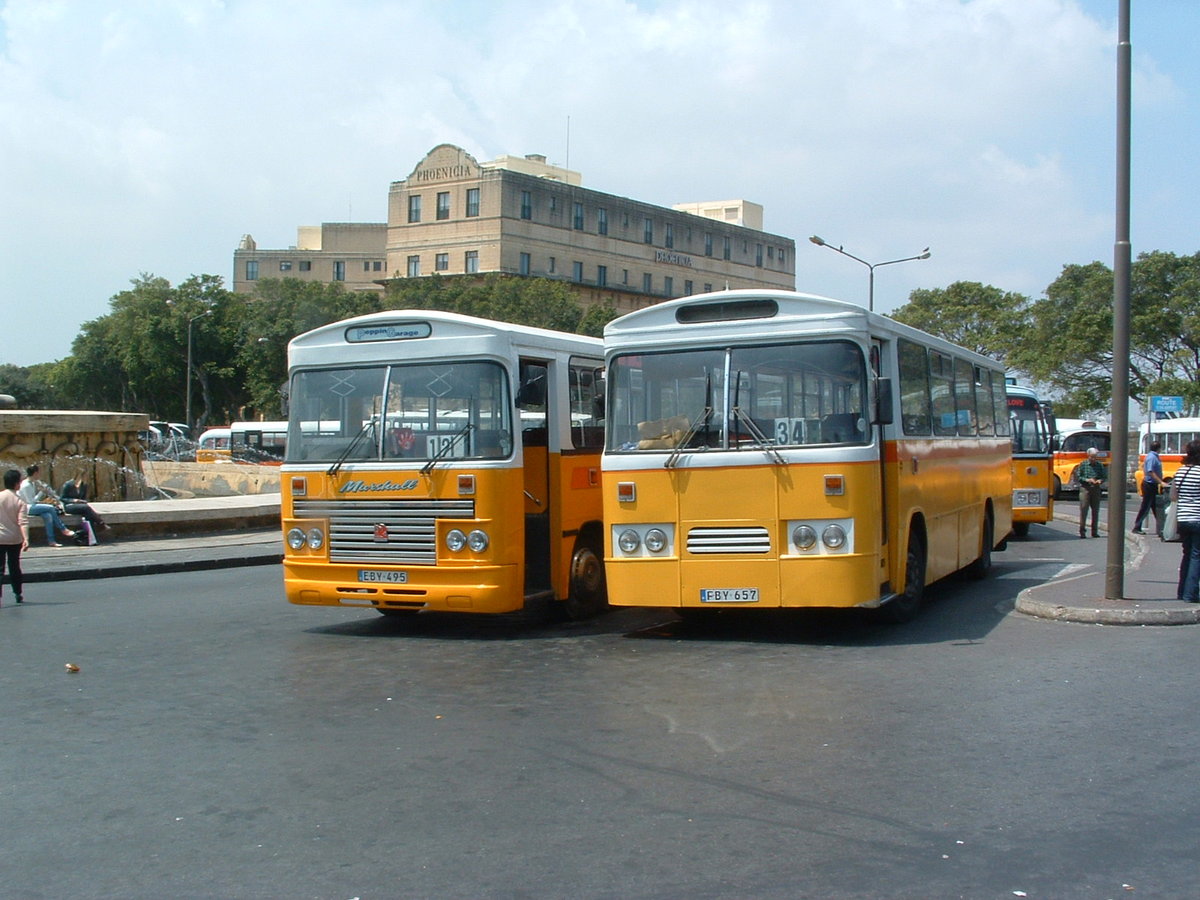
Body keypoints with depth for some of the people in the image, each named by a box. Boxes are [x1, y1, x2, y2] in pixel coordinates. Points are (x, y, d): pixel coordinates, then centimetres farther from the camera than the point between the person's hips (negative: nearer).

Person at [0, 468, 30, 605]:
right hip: (15, 539, 1)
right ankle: (18, 595, 27)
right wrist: (26, 539, -22)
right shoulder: (20, 501, -7)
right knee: (14, 567, 17)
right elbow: (23, 522, -16)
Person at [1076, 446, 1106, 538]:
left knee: (1096, 511, 6)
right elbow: (1078, 477, 0)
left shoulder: (1100, 465, 7)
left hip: (1096, 489, 3)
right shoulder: (1083, 464, 1)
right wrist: (1087, 480, -14)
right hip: (1085, 489, -3)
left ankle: (1094, 532, 13)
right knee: (1083, 510, -5)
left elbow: (1105, 476, 11)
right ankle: (1082, 531, 1)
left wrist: (1100, 480, -10)